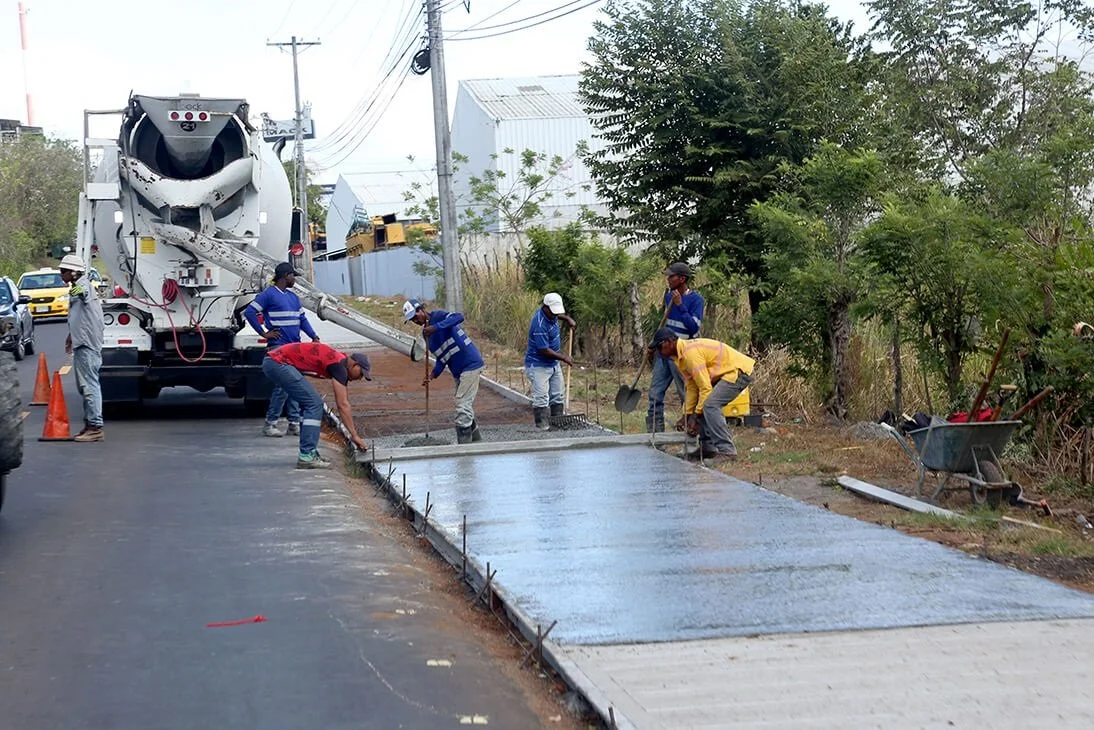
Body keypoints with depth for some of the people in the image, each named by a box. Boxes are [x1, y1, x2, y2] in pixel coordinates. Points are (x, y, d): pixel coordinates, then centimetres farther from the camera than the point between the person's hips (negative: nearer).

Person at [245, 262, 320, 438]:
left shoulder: (293, 297, 19)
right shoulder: (269, 294, -5)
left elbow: (302, 318, 19)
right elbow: (249, 312, -9)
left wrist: (313, 336, 3)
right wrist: (263, 333, -9)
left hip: (295, 347, 8)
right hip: (278, 347, -8)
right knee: (283, 385, -11)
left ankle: (294, 423, 13)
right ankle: (270, 424, -4)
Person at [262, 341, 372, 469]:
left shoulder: (340, 362, 17)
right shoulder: (338, 365, -11)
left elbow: (344, 403, 23)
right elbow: (342, 405, -14)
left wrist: (353, 433, 24)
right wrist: (354, 435, -10)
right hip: (279, 362, -10)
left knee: (309, 404, 15)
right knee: (314, 404, -10)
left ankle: (308, 452, 17)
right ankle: (306, 456, -10)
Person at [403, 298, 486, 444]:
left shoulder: (438, 316, -10)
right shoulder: (426, 333, 14)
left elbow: (459, 317, -29)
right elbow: (442, 356, 14)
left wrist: (436, 327, -35)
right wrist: (434, 374, -1)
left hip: (471, 365, -10)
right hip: (458, 371, 10)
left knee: (463, 406, -12)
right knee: (465, 407, 15)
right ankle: (477, 442, 27)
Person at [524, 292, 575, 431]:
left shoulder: (551, 314, -1)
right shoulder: (540, 325, -29)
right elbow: (544, 351, -26)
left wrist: (567, 318, 13)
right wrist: (563, 357, -16)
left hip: (554, 364, 10)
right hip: (538, 366, -10)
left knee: (557, 398, 12)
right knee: (541, 399, -13)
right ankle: (543, 428, -15)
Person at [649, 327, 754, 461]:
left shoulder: (690, 352, -23)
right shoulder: (681, 356, 8)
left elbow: (705, 387, -24)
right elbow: (692, 387, 11)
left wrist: (696, 416, -18)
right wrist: (687, 415, 7)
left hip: (739, 370, -11)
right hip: (727, 372, 11)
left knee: (710, 405, -21)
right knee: (700, 404, 9)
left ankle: (727, 452, -21)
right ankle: (708, 448, 11)